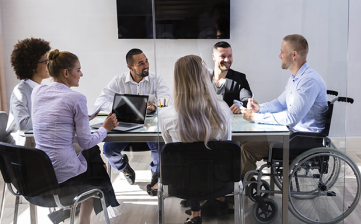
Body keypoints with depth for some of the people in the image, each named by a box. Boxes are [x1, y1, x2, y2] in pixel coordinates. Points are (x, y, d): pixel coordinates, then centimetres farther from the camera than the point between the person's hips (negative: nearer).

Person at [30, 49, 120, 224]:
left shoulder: (37, 92, 5)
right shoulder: (76, 98, -14)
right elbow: (86, 142, -9)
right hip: (64, 175, -6)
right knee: (97, 169, 25)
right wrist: (105, 128, 6)